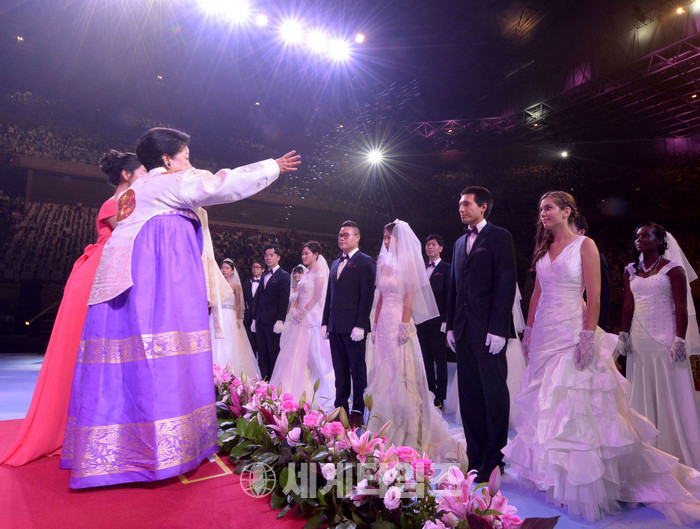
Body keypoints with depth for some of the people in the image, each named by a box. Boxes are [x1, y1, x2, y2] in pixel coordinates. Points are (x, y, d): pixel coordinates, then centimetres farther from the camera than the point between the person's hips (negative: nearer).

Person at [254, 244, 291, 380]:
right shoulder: (264, 276, 19)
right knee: (262, 356, 9)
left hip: (273, 322, -7)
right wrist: (255, 319, 17)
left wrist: (280, 321, -18)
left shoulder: (283, 276, -4)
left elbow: (284, 300, -11)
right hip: (261, 322, 7)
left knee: (274, 354, -2)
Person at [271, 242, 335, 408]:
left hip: (312, 318, -8)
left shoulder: (319, 272, -7)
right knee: (295, 354, 8)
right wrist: (294, 310, 2)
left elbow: (317, 296, -16)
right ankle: (298, 392, 16)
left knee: (314, 355, -5)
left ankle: (323, 393, 6)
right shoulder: (304, 275, 18)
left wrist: (304, 312, -16)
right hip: (301, 319, 8)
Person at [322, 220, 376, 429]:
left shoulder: (365, 262, -5)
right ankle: (340, 408, 22)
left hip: (353, 327, -7)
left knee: (358, 370, 4)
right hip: (335, 326, 7)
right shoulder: (335, 263, 18)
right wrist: (325, 322, 13)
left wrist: (360, 325, -18)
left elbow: (367, 296, -12)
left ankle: (358, 412, 13)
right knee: (340, 371, 13)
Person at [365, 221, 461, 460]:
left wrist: (404, 326, -19)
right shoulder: (385, 263, 14)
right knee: (384, 374, 10)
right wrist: (375, 326, 13)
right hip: (384, 323, 7)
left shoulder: (407, 262, -5)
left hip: (400, 322, -7)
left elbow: (410, 296, -12)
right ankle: (387, 430, 23)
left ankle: (409, 433, 10)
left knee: (401, 375, -3)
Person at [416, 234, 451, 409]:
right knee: (427, 360, 12)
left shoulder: (447, 268, -2)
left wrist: (445, 321, -13)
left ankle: (440, 396, 12)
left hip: (437, 321, -5)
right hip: (421, 321, 6)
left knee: (440, 360, 3)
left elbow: (449, 296, -8)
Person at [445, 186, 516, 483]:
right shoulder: (460, 243, 19)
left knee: (494, 394, 3)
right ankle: (476, 457, 22)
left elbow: (506, 283, -9)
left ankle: (494, 460, 16)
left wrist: (498, 328, -16)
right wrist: (451, 325, 12)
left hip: (489, 330, -7)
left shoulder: (499, 237, -1)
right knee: (469, 395, 11)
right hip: (464, 330, 7)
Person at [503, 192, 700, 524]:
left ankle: (581, 484, 14)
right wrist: (528, 330, 11)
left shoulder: (584, 245, -6)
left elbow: (594, 295, -12)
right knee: (546, 403, 12)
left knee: (574, 405, -1)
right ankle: (551, 474, 28)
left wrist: (588, 336, -18)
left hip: (572, 331, -6)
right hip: (544, 332, 6)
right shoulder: (544, 248, 12)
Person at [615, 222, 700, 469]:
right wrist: (623, 335, 2)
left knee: (670, 395, 0)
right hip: (638, 342, 4)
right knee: (642, 395, 7)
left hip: (665, 341, -4)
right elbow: (627, 306, 9)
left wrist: (680, 340, -14)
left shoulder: (672, 269, -1)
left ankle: (674, 452, 12)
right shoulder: (631, 271, 12)